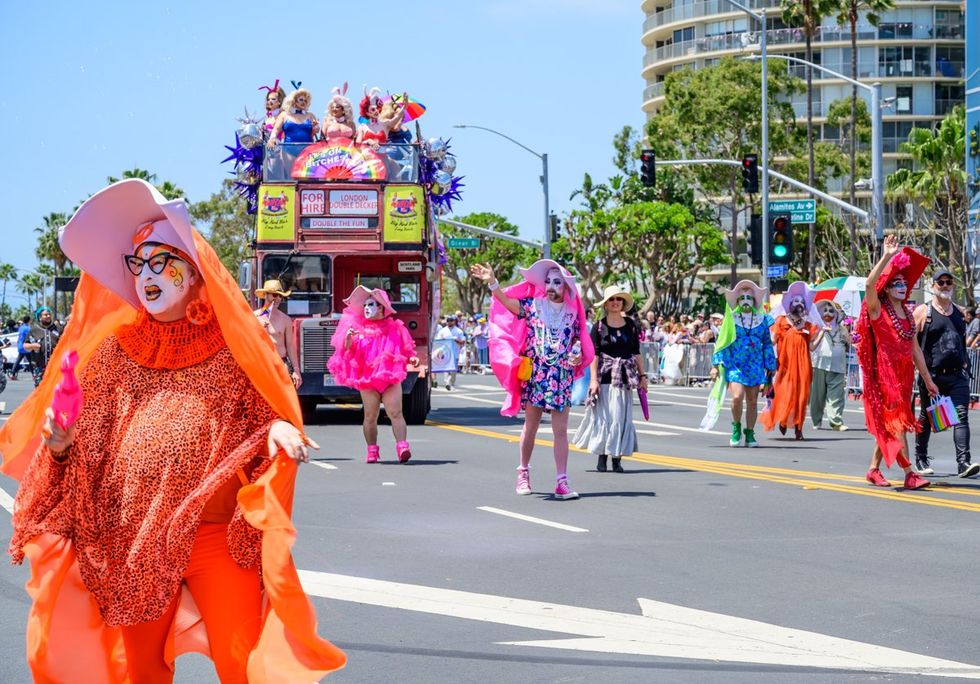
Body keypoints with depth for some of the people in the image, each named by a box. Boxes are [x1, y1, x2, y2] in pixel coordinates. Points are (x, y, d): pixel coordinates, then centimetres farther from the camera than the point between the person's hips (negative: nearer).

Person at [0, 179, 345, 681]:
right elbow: (85, 444, 6)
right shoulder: (112, 349, 6)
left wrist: (277, 431, -19)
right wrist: (60, 445, -15)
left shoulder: (229, 346, -1)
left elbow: (263, 414, 3)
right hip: (130, 544, 3)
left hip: (219, 537, -3)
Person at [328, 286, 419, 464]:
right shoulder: (358, 328, 8)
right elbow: (346, 350, 2)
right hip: (367, 380, 1)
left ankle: (402, 446, -20)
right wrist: (348, 338, -18)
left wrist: (412, 359, -8)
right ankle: (372, 450, 11)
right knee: (370, 417, 3)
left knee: (395, 413, -12)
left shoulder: (394, 328, 7)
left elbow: (405, 352, 12)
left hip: (391, 378, -1)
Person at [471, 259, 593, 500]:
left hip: (562, 379, 1)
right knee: (530, 427, 7)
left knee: (561, 430, -3)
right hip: (534, 376, -1)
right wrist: (492, 282, -28)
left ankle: (561, 481, -5)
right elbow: (506, 301, -12)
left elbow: (579, 343, 17)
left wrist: (578, 356, -5)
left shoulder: (572, 314, 8)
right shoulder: (533, 305, 2)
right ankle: (524, 473, 21)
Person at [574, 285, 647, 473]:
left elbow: (637, 352, 13)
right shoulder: (599, 327, 0)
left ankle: (617, 457, 7)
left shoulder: (631, 325, 9)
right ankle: (601, 457, 5)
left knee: (622, 417, 2)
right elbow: (593, 354, -4)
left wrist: (642, 375, 10)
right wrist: (593, 379, -11)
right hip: (605, 376, -3)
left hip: (625, 377, 3)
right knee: (604, 416, -4)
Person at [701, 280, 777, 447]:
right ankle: (736, 428, 5)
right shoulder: (731, 319, 4)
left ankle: (749, 434, 17)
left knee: (752, 401, 5)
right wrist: (716, 365, -2)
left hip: (755, 366, 2)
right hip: (735, 365, -2)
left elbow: (767, 344, 13)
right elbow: (721, 343, 5)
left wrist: (770, 366, 11)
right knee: (737, 397, -19)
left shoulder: (762, 320, 8)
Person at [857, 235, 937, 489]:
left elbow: (915, 349, 17)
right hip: (885, 373, -7)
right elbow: (870, 283, -24)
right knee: (896, 422, -12)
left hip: (905, 374, 7)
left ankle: (874, 470, 18)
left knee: (888, 425, 9)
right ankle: (910, 474, -16)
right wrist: (887, 257, -28)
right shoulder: (878, 310, -4)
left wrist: (928, 380, 15)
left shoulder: (908, 314, 15)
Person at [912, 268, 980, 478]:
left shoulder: (959, 312, 15)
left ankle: (963, 462, -17)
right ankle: (921, 460, 24)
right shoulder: (923, 311, -1)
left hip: (957, 375, 3)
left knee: (961, 415, -10)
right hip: (932, 375, -3)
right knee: (926, 418, 9)